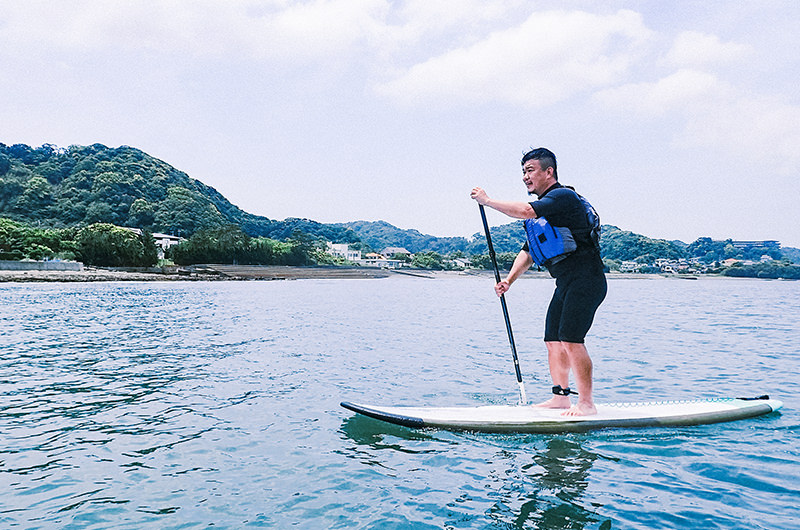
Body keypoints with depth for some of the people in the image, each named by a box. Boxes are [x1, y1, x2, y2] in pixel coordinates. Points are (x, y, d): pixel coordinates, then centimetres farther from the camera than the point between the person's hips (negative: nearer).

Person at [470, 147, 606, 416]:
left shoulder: (564, 196, -11)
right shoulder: (544, 209, 19)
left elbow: (524, 211, -27)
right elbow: (529, 250, 18)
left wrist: (487, 200, -16)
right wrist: (509, 279, 4)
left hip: (585, 281, -10)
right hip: (566, 284, 10)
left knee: (570, 339, -14)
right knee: (553, 340, 8)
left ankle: (586, 403, -7)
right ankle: (560, 397, 16)